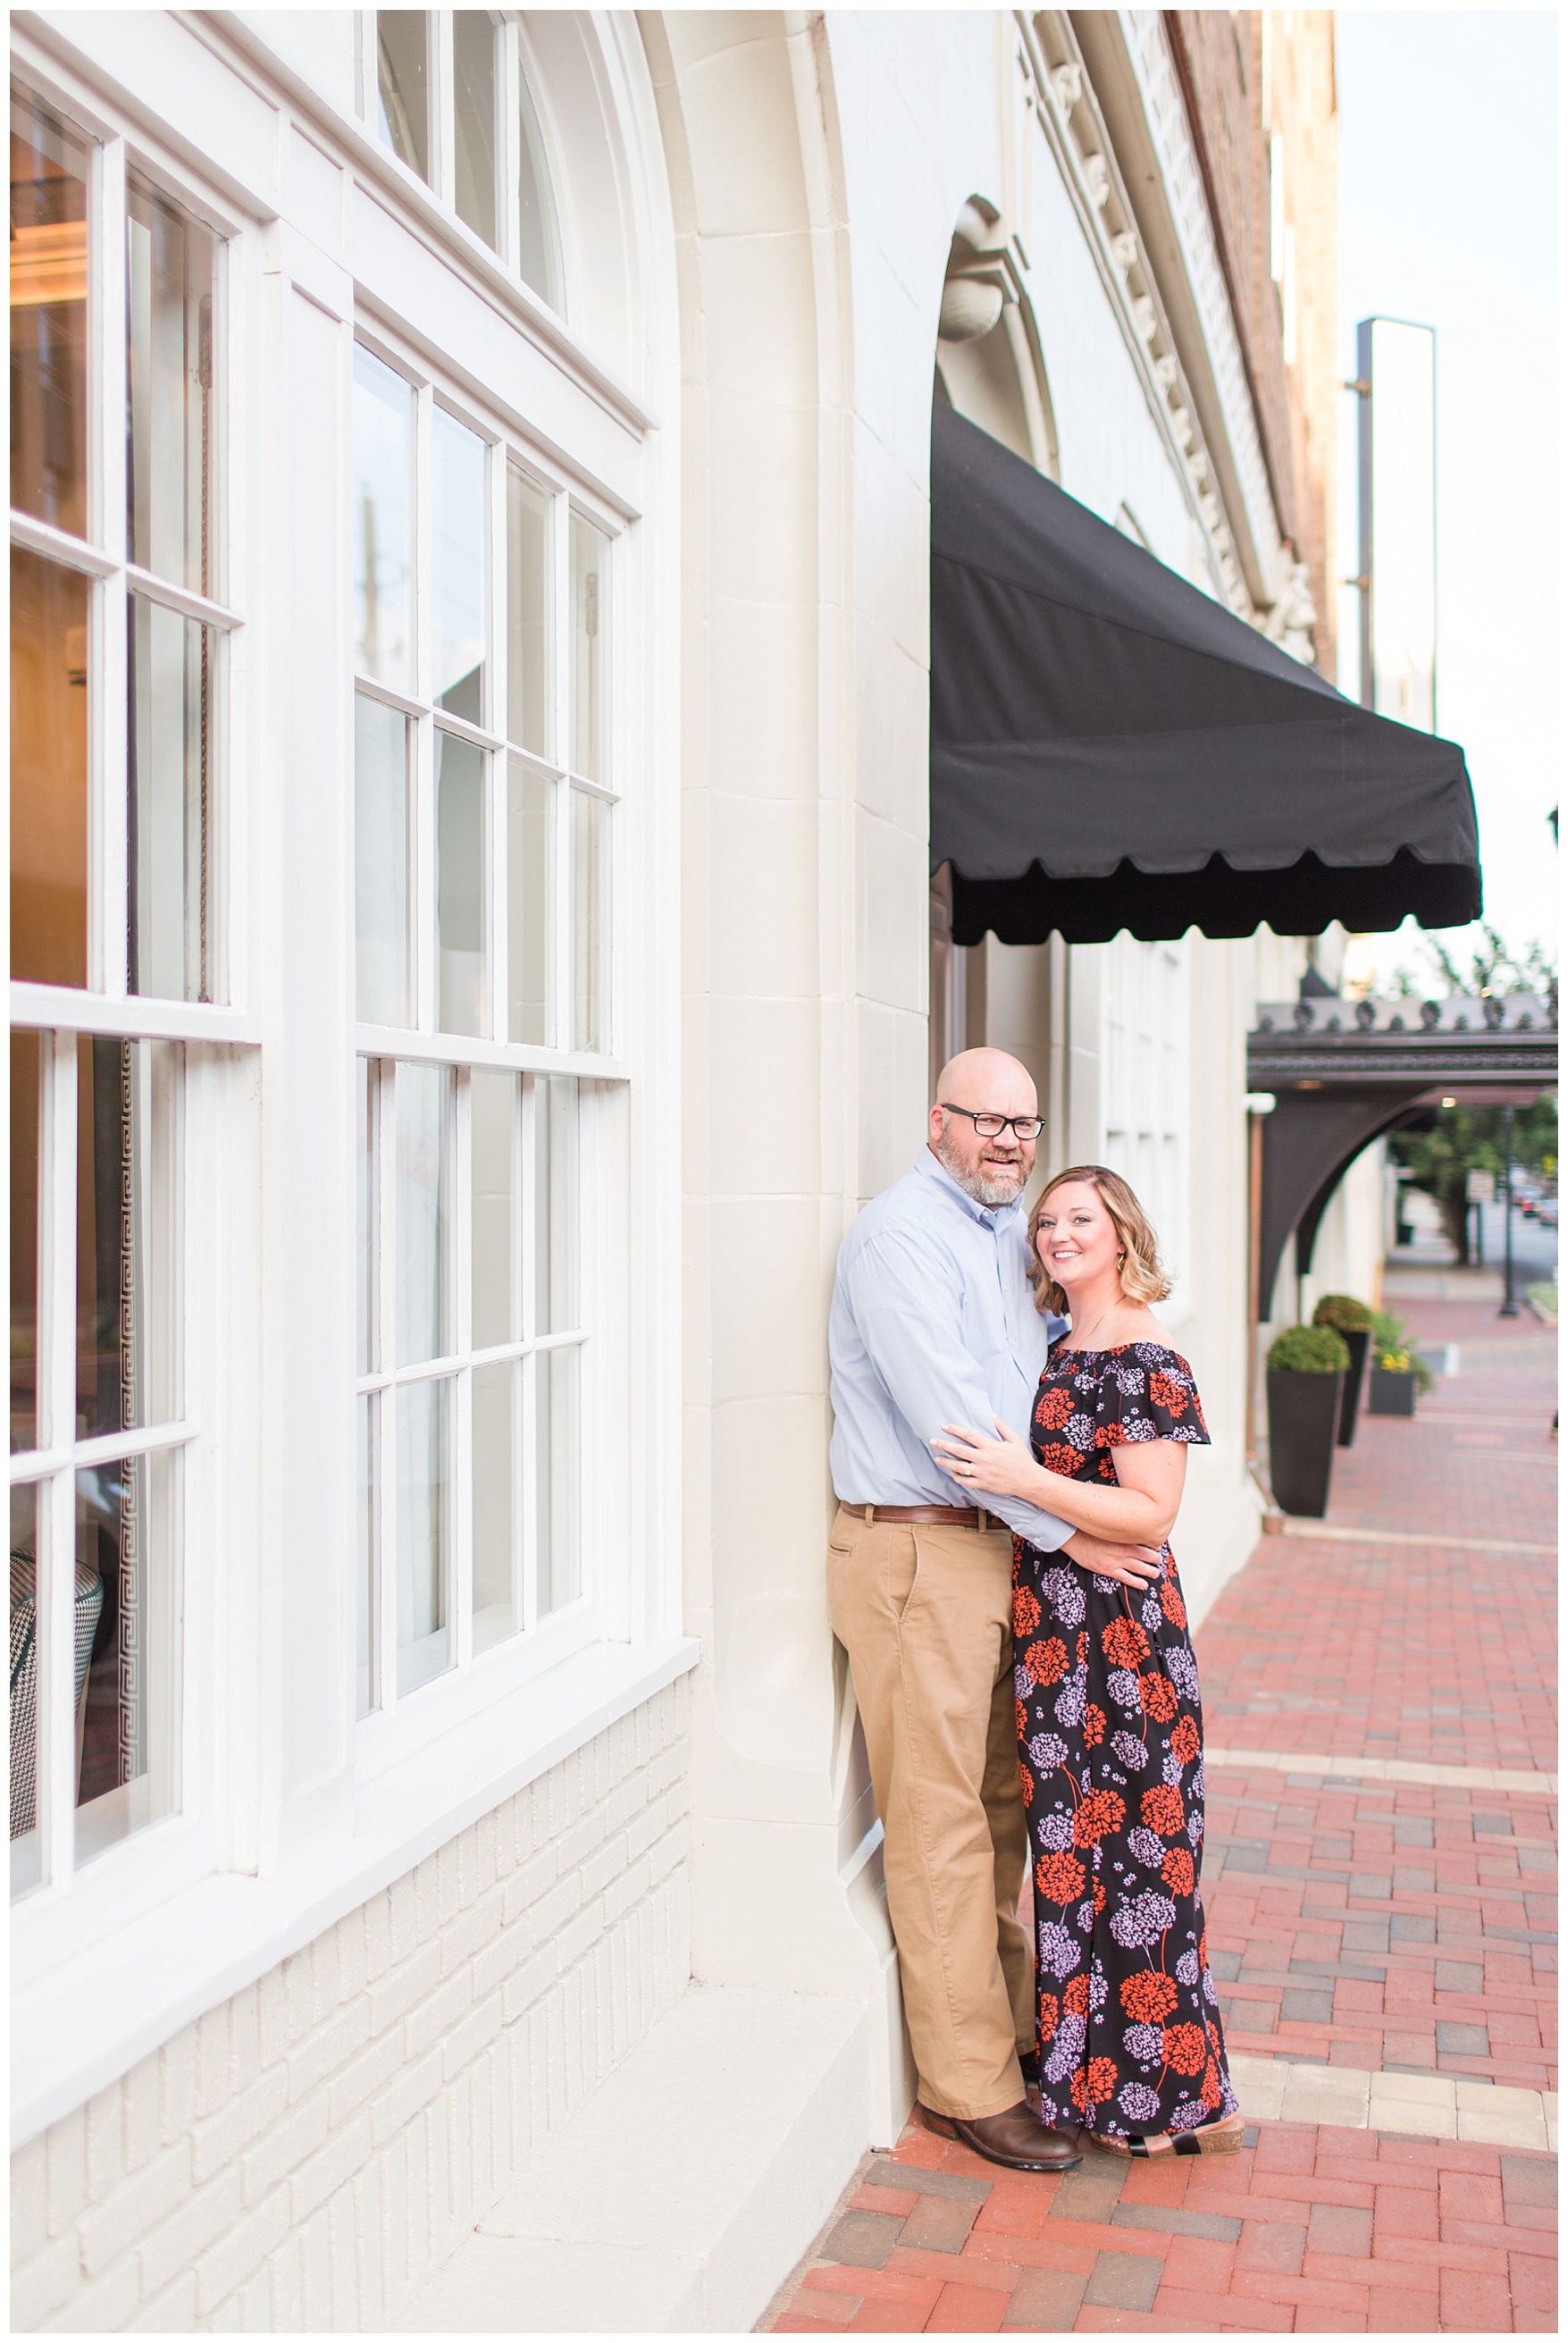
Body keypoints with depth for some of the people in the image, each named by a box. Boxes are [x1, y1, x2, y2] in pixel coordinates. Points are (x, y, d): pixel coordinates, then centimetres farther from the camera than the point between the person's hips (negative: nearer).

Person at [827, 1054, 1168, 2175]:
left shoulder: (1012, 1231, 15)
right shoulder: (900, 1233, -12)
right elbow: (948, 1411, -19)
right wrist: (1070, 1531, -15)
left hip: (1007, 1548, 8)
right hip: (918, 1555, -8)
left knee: (1005, 1805, 16)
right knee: (942, 1821, 0)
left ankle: (1016, 2024, 29)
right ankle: (970, 2082, 10)